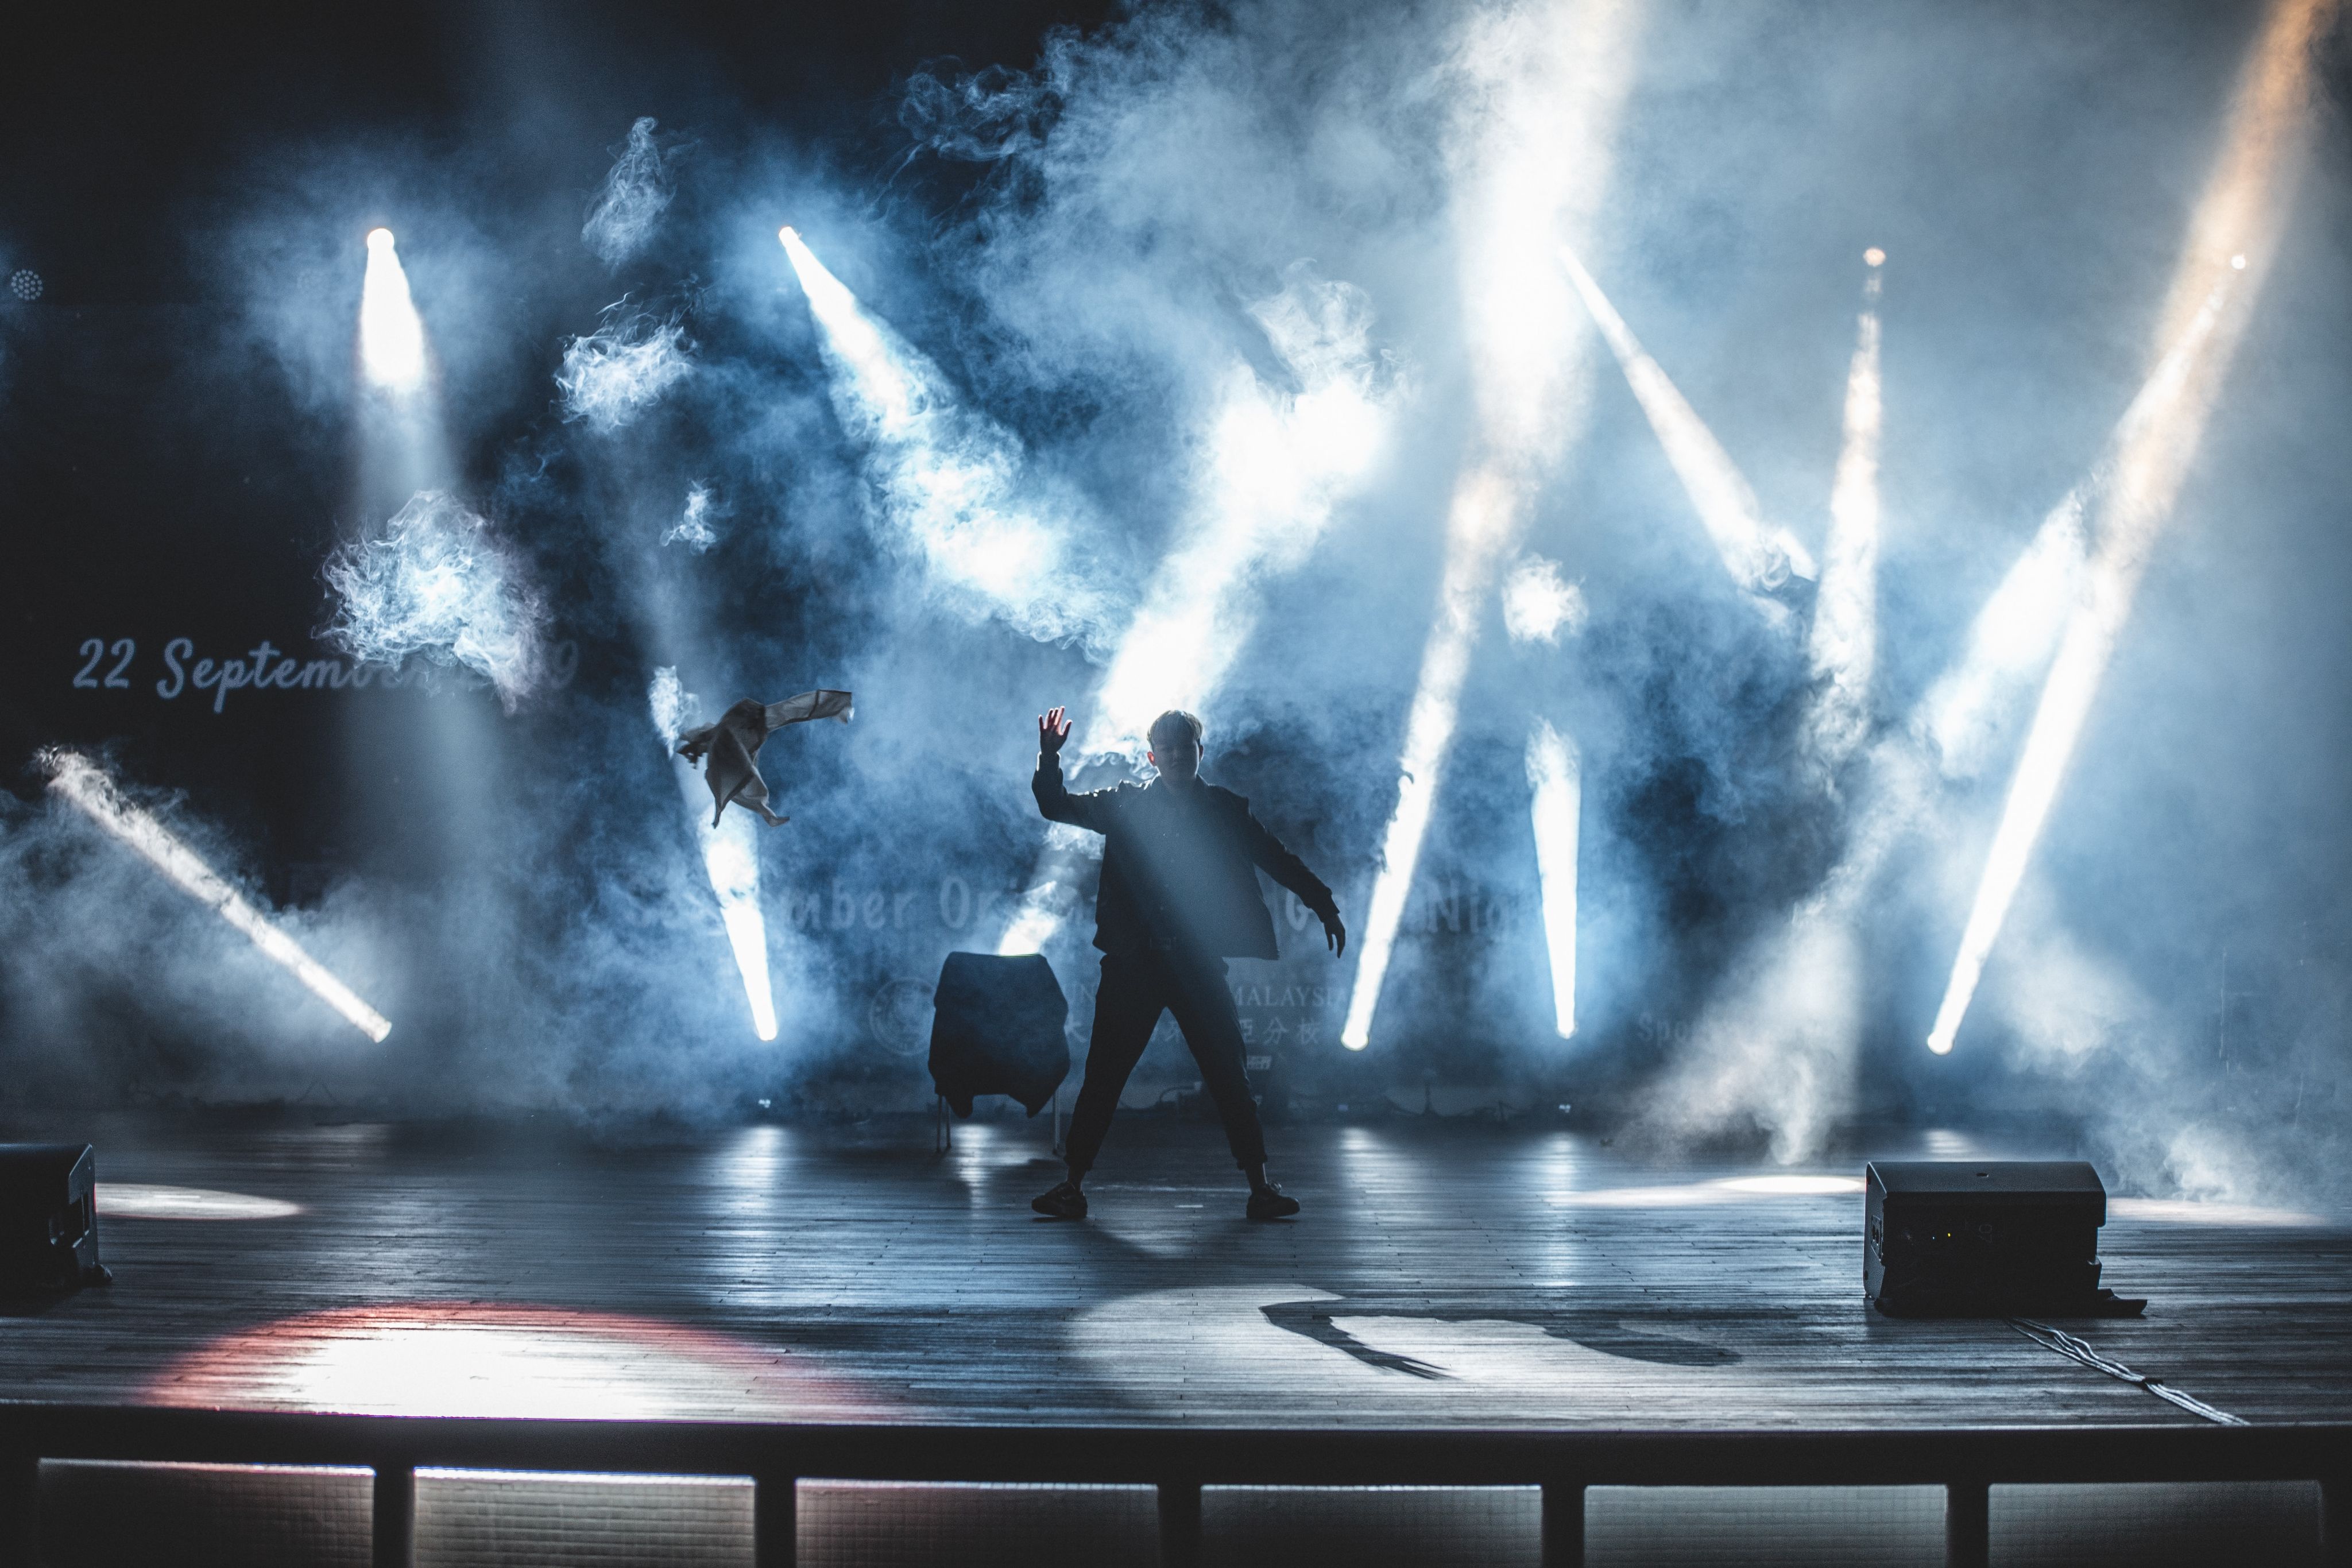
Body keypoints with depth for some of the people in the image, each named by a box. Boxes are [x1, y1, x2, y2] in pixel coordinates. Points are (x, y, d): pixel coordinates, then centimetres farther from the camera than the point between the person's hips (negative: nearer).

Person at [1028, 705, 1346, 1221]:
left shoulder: (1225, 810, 6)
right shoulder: (1126, 805, 6)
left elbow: (1279, 860, 9)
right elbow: (1056, 807, 6)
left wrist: (1325, 906, 5)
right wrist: (1049, 758, -11)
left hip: (1198, 966, 0)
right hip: (1133, 965, 0)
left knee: (1229, 1077, 1)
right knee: (1103, 1076, 1)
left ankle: (1260, 1187, 9)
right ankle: (1073, 1187, 7)